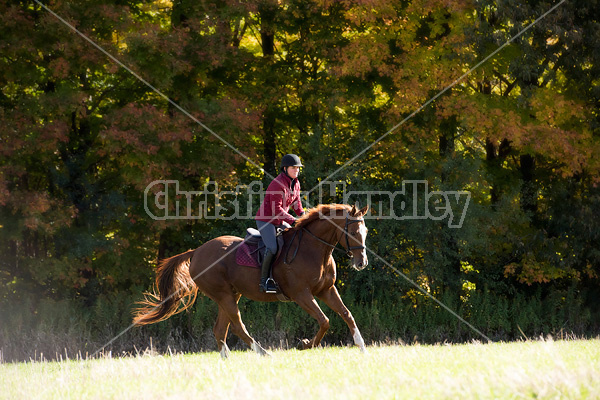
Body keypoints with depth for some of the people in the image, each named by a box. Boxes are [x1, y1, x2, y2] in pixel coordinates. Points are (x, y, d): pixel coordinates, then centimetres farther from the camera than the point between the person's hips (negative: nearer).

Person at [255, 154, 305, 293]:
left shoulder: (295, 183, 6)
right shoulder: (278, 184, -21)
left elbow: (297, 205, 14)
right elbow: (277, 210, -24)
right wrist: (294, 221, -27)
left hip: (280, 222, 9)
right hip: (265, 220, -9)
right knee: (272, 248, -25)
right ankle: (264, 280, -16)